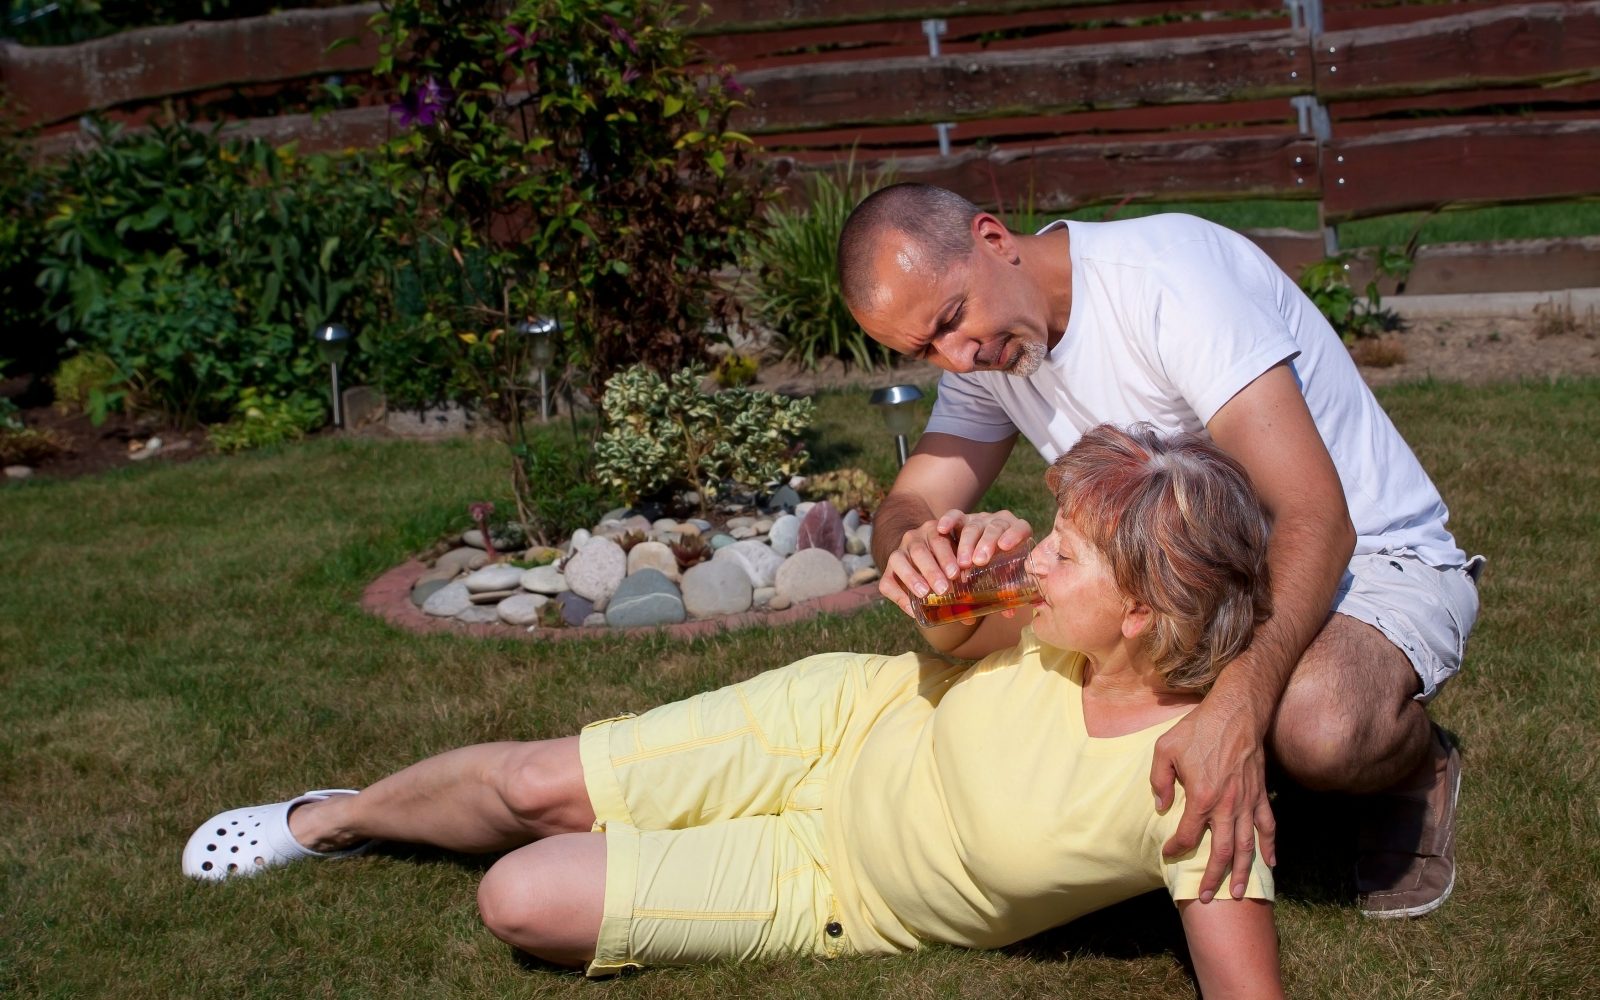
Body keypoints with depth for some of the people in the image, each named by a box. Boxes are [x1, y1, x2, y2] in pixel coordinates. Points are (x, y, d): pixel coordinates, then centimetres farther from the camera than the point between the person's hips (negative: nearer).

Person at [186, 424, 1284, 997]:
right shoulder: (1068, 630, -19)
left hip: (830, 885, -3)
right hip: (845, 718, 3)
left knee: (524, 901, -10)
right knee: (527, 784, 5)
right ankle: (332, 818, 37)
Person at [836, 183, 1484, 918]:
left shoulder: (1165, 272, -27)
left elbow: (1317, 517, -34)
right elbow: (906, 505, -6)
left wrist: (1235, 710, -48)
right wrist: (915, 543, -34)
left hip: (1370, 554, -7)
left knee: (1316, 724, -39)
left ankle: (1418, 765, -1)